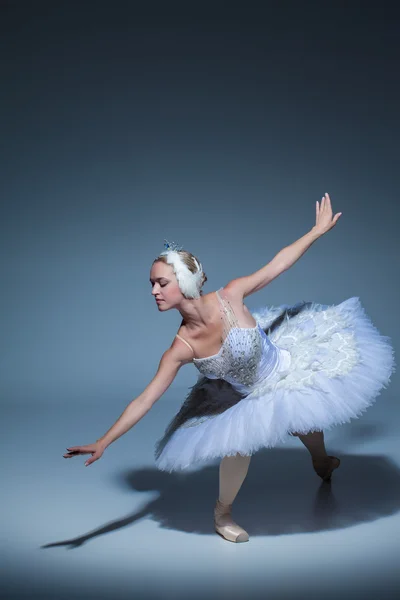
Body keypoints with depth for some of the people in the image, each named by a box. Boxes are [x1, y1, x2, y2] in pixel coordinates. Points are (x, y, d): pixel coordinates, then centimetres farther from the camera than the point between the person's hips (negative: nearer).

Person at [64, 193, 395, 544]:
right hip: (248, 398, -1)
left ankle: (322, 464, 64)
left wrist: (319, 229, -11)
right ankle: (223, 513, 6)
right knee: (240, 440, -25)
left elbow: (278, 264, -18)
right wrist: (102, 443, -32)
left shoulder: (230, 296, -31)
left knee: (307, 424, 25)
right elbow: (144, 401, -27)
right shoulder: (181, 349, -29)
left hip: (288, 368, 2)